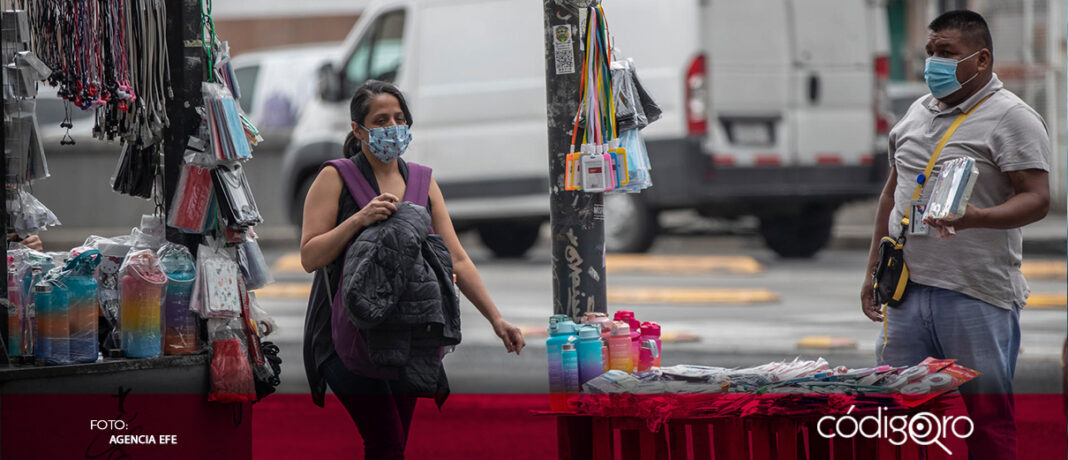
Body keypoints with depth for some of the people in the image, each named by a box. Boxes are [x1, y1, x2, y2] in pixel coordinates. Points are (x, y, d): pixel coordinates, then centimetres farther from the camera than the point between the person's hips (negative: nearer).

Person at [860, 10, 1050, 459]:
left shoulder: (1011, 117, -5)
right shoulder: (918, 112, 18)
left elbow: (1036, 198, -13)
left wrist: (976, 217, -30)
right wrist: (873, 270, 23)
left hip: (977, 297, -7)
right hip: (907, 290, 7)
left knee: (988, 421, -4)